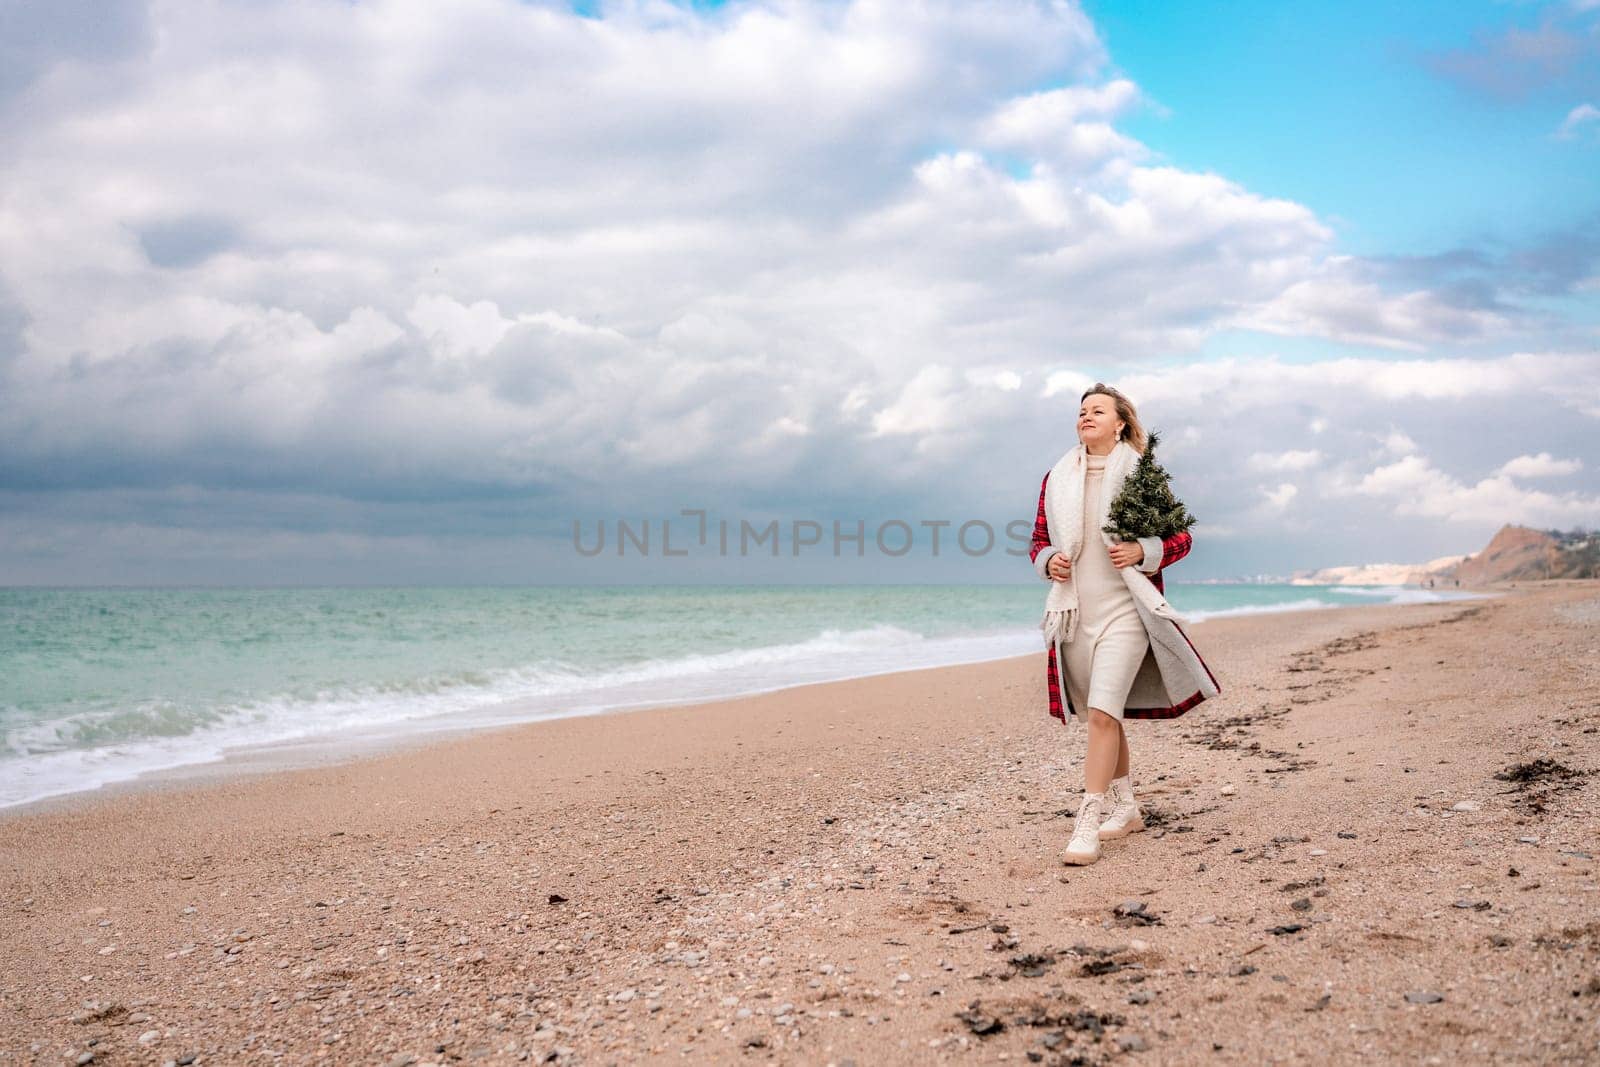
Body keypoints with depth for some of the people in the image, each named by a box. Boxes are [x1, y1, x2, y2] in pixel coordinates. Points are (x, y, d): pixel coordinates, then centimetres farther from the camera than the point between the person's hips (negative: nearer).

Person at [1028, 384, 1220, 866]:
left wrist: (1143, 551, -15)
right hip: (1074, 611, 5)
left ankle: (1088, 824, -15)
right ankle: (1125, 806, 30)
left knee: (1102, 713, -16)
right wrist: (1048, 561, -5)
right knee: (1102, 714, 14)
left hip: (1124, 609, -4)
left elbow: (1181, 536, 3)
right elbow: (1038, 540, 16)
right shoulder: (1057, 478, 9)